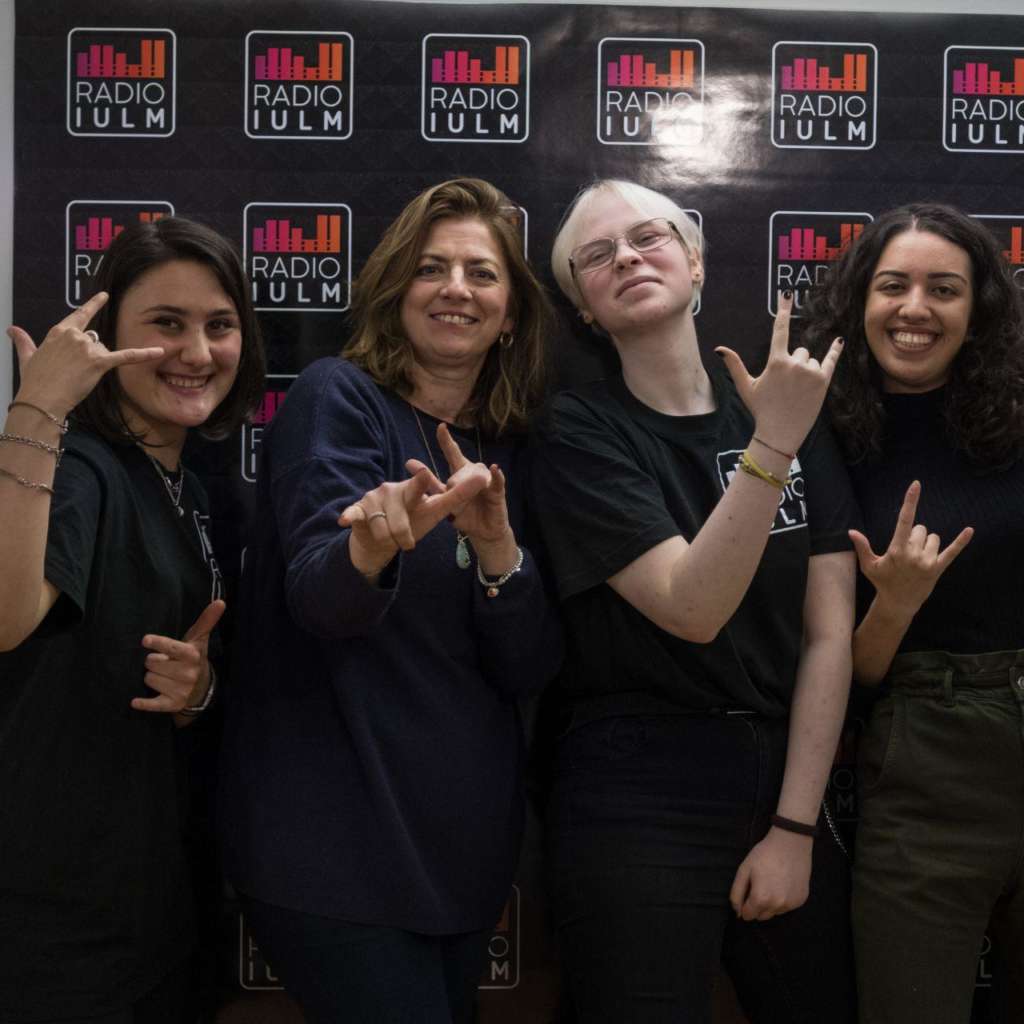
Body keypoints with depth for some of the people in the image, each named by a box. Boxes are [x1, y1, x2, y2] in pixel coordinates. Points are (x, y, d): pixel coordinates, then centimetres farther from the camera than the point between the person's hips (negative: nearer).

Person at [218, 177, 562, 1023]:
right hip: (334, 844, -6)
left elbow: (530, 666, -1)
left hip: (467, 843, 6)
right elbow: (320, 597, -22)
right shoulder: (339, 398, -7)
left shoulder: (507, 450, 8)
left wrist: (495, 542, -20)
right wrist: (378, 542, -45)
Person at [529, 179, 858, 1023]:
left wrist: (795, 827, -5)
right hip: (636, 804, -4)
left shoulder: (798, 414, 4)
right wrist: (771, 444, -26)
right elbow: (693, 610, -19)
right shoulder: (580, 432, -7)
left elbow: (829, 633, 0)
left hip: (785, 788, 4)